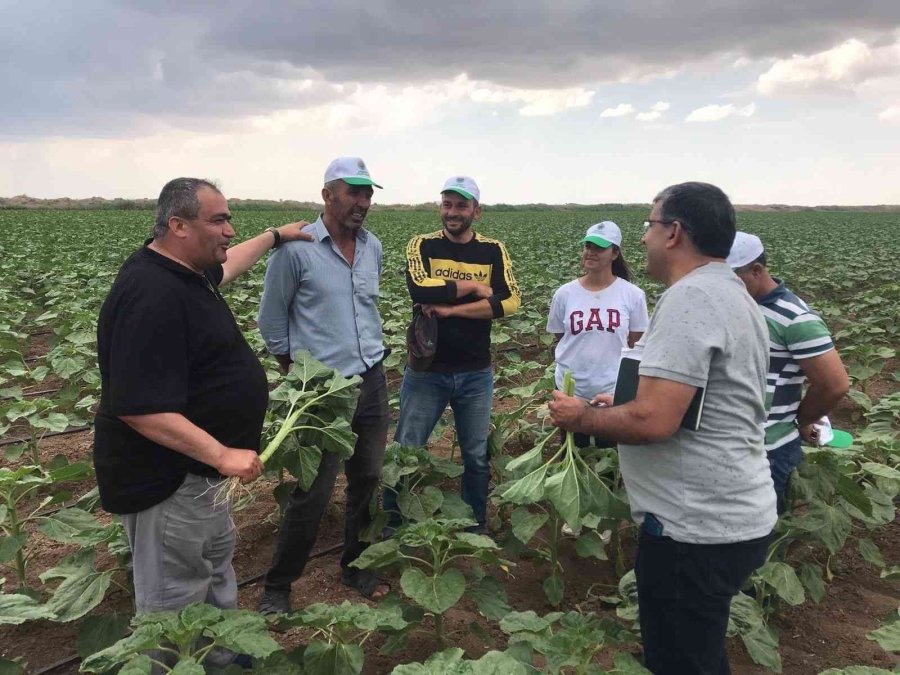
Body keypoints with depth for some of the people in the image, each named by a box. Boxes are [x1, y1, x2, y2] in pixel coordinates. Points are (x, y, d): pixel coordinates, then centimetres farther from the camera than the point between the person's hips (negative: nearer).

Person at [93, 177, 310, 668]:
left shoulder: (185, 271, 2)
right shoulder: (152, 297, -30)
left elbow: (226, 265, 27)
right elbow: (139, 408, -33)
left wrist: (275, 235, 34)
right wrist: (221, 454, -31)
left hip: (194, 468, 12)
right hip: (165, 478, -11)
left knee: (216, 553, 28)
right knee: (174, 597, 5)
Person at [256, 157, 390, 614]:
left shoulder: (373, 246, 7)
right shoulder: (296, 248, -12)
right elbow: (271, 320, -3)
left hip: (372, 383, 6)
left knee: (367, 482, 15)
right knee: (312, 494, 0)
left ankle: (355, 567, 35)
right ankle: (277, 586, 21)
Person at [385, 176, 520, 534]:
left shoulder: (493, 251, 2)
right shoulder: (422, 245, -2)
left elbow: (510, 302, -12)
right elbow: (421, 291, -21)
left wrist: (451, 308, -18)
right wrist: (472, 286, -13)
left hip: (476, 373, 2)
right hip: (426, 370, -1)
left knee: (477, 456, 14)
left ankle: (477, 526, 33)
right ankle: (391, 526, 27)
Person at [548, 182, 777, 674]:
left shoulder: (689, 297, -21)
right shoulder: (731, 295, 13)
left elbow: (652, 422, -28)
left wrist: (581, 416, -11)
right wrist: (621, 406, 16)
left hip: (696, 526, -10)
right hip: (734, 515, 10)